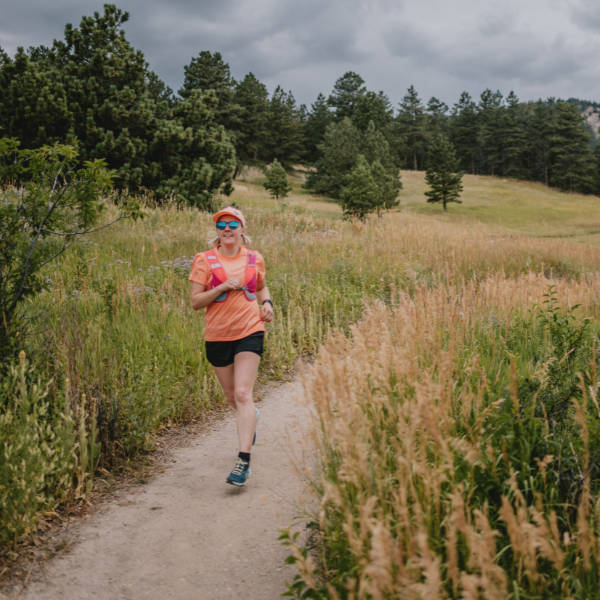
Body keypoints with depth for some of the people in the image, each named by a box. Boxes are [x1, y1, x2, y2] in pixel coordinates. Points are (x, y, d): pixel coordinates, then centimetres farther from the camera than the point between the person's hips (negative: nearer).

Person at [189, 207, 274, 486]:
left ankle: (244, 460, -13)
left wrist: (266, 302, 4)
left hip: (249, 332, -1)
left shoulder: (254, 259, 5)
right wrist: (222, 287, -19)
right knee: (232, 397, 16)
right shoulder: (205, 260, -2)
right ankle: (252, 416, 52)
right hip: (217, 335, 1)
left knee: (243, 394, -14)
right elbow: (195, 302, -5)